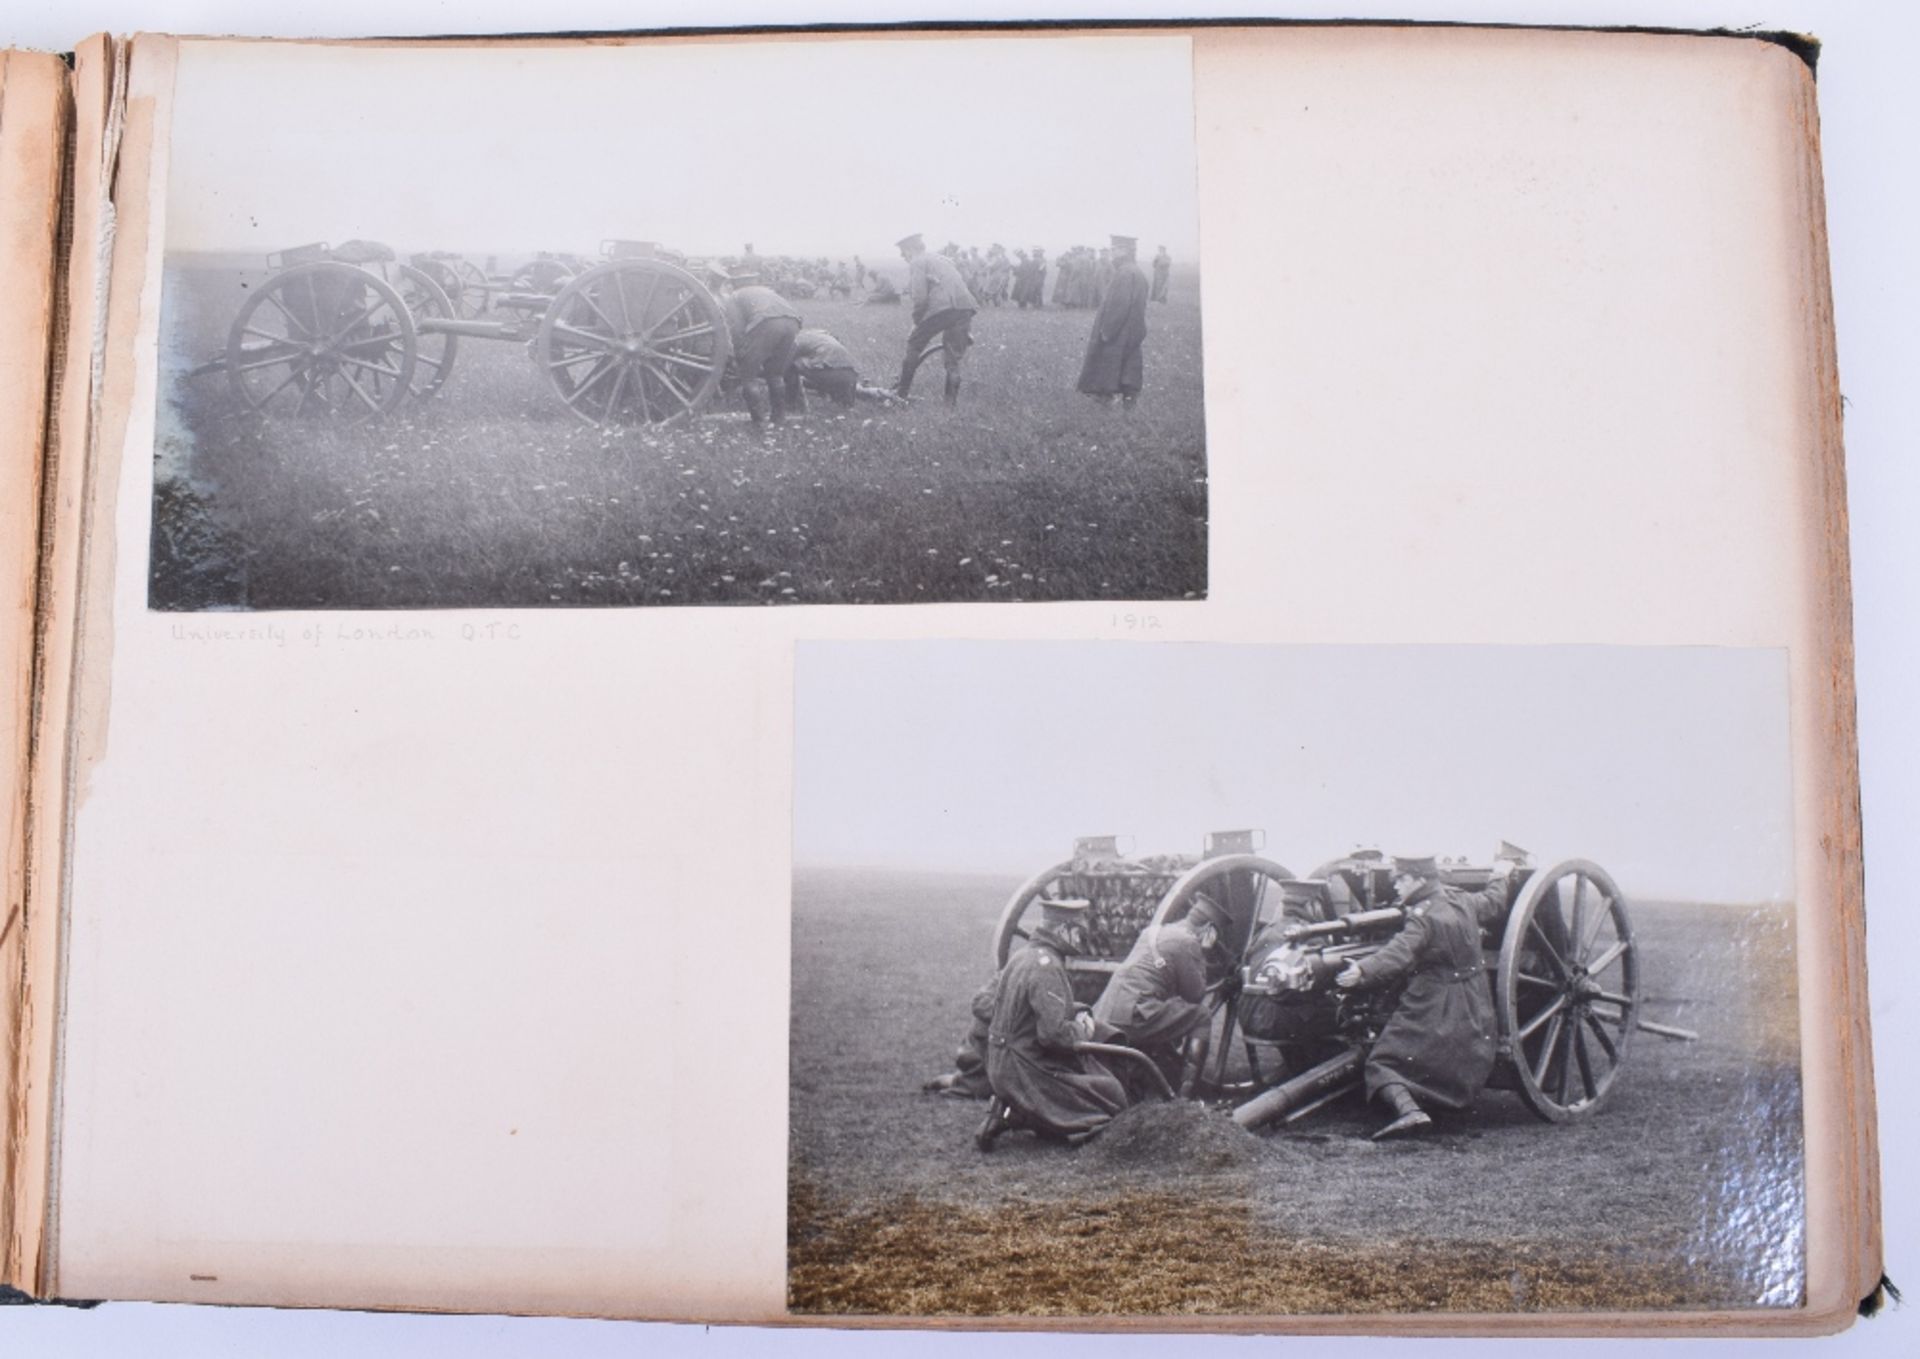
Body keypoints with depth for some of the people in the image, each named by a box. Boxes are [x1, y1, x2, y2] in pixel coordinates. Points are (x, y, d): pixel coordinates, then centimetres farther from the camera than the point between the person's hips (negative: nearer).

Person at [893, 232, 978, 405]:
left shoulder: (917, 263, 7)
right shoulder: (943, 260, 31)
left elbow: (919, 296, -5)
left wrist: (917, 322, 6)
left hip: (941, 308, -6)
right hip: (965, 308, 6)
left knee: (914, 345, 13)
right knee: (953, 357, 16)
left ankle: (902, 389, 19)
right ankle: (952, 399, 12)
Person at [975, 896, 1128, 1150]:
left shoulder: (1022, 956, 10)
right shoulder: (1047, 967, -22)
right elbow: (1054, 1032, -28)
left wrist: (1079, 1012, 6)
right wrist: (1084, 1030, -8)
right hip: (1026, 1070, -10)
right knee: (1113, 1098, -5)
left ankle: (1011, 1108, 5)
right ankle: (1016, 1115, -9)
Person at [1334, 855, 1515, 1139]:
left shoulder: (1424, 916, -19)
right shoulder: (1464, 902, 5)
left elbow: (1399, 953, -35)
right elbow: (1495, 903, 26)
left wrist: (1362, 971, -49)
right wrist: (1500, 878, 46)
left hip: (1431, 1008, -8)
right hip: (1472, 1013, 8)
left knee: (1383, 1062, -8)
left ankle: (1408, 1110, -29)